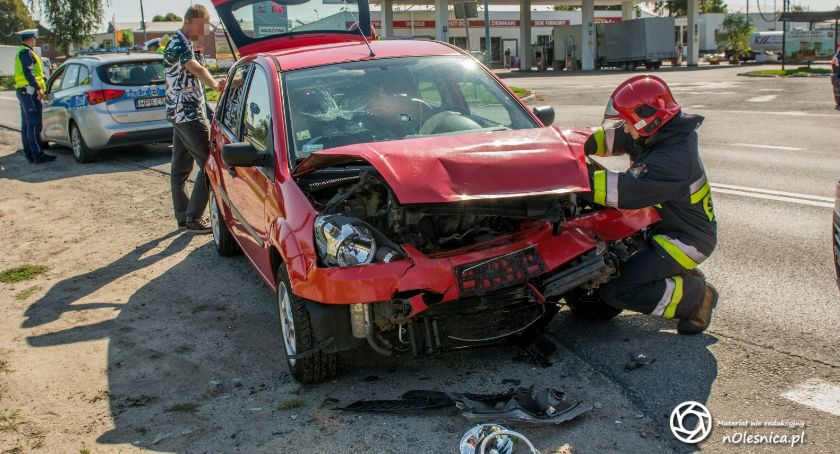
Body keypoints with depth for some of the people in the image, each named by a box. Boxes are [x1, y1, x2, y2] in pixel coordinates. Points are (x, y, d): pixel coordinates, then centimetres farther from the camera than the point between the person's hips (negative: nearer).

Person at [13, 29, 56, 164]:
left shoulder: (21, 52, 22)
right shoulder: (26, 52, -11)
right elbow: (28, 72, -21)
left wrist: (38, 88, 23)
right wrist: (38, 88, -24)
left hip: (22, 91, 11)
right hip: (29, 90, -11)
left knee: (26, 124, 11)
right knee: (34, 124, -12)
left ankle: (29, 153, 15)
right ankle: (38, 154, -15)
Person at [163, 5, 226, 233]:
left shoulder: (182, 43, 18)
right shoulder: (178, 45, -15)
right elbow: (197, 69, -34)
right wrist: (215, 85, -50)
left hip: (181, 113, 11)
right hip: (187, 114, -11)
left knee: (181, 167, 12)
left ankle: (183, 216, 18)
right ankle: (193, 217, -7)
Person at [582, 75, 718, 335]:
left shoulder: (673, 159, -30)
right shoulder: (661, 135, -2)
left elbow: (625, 190, -38)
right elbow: (612, 138, 6)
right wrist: (582, 145, -11)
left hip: (687, 240, -9)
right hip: (665, 223, 9)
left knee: (616, 291, -16)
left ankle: (695, 297, 0)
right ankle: (682, 275, 21)